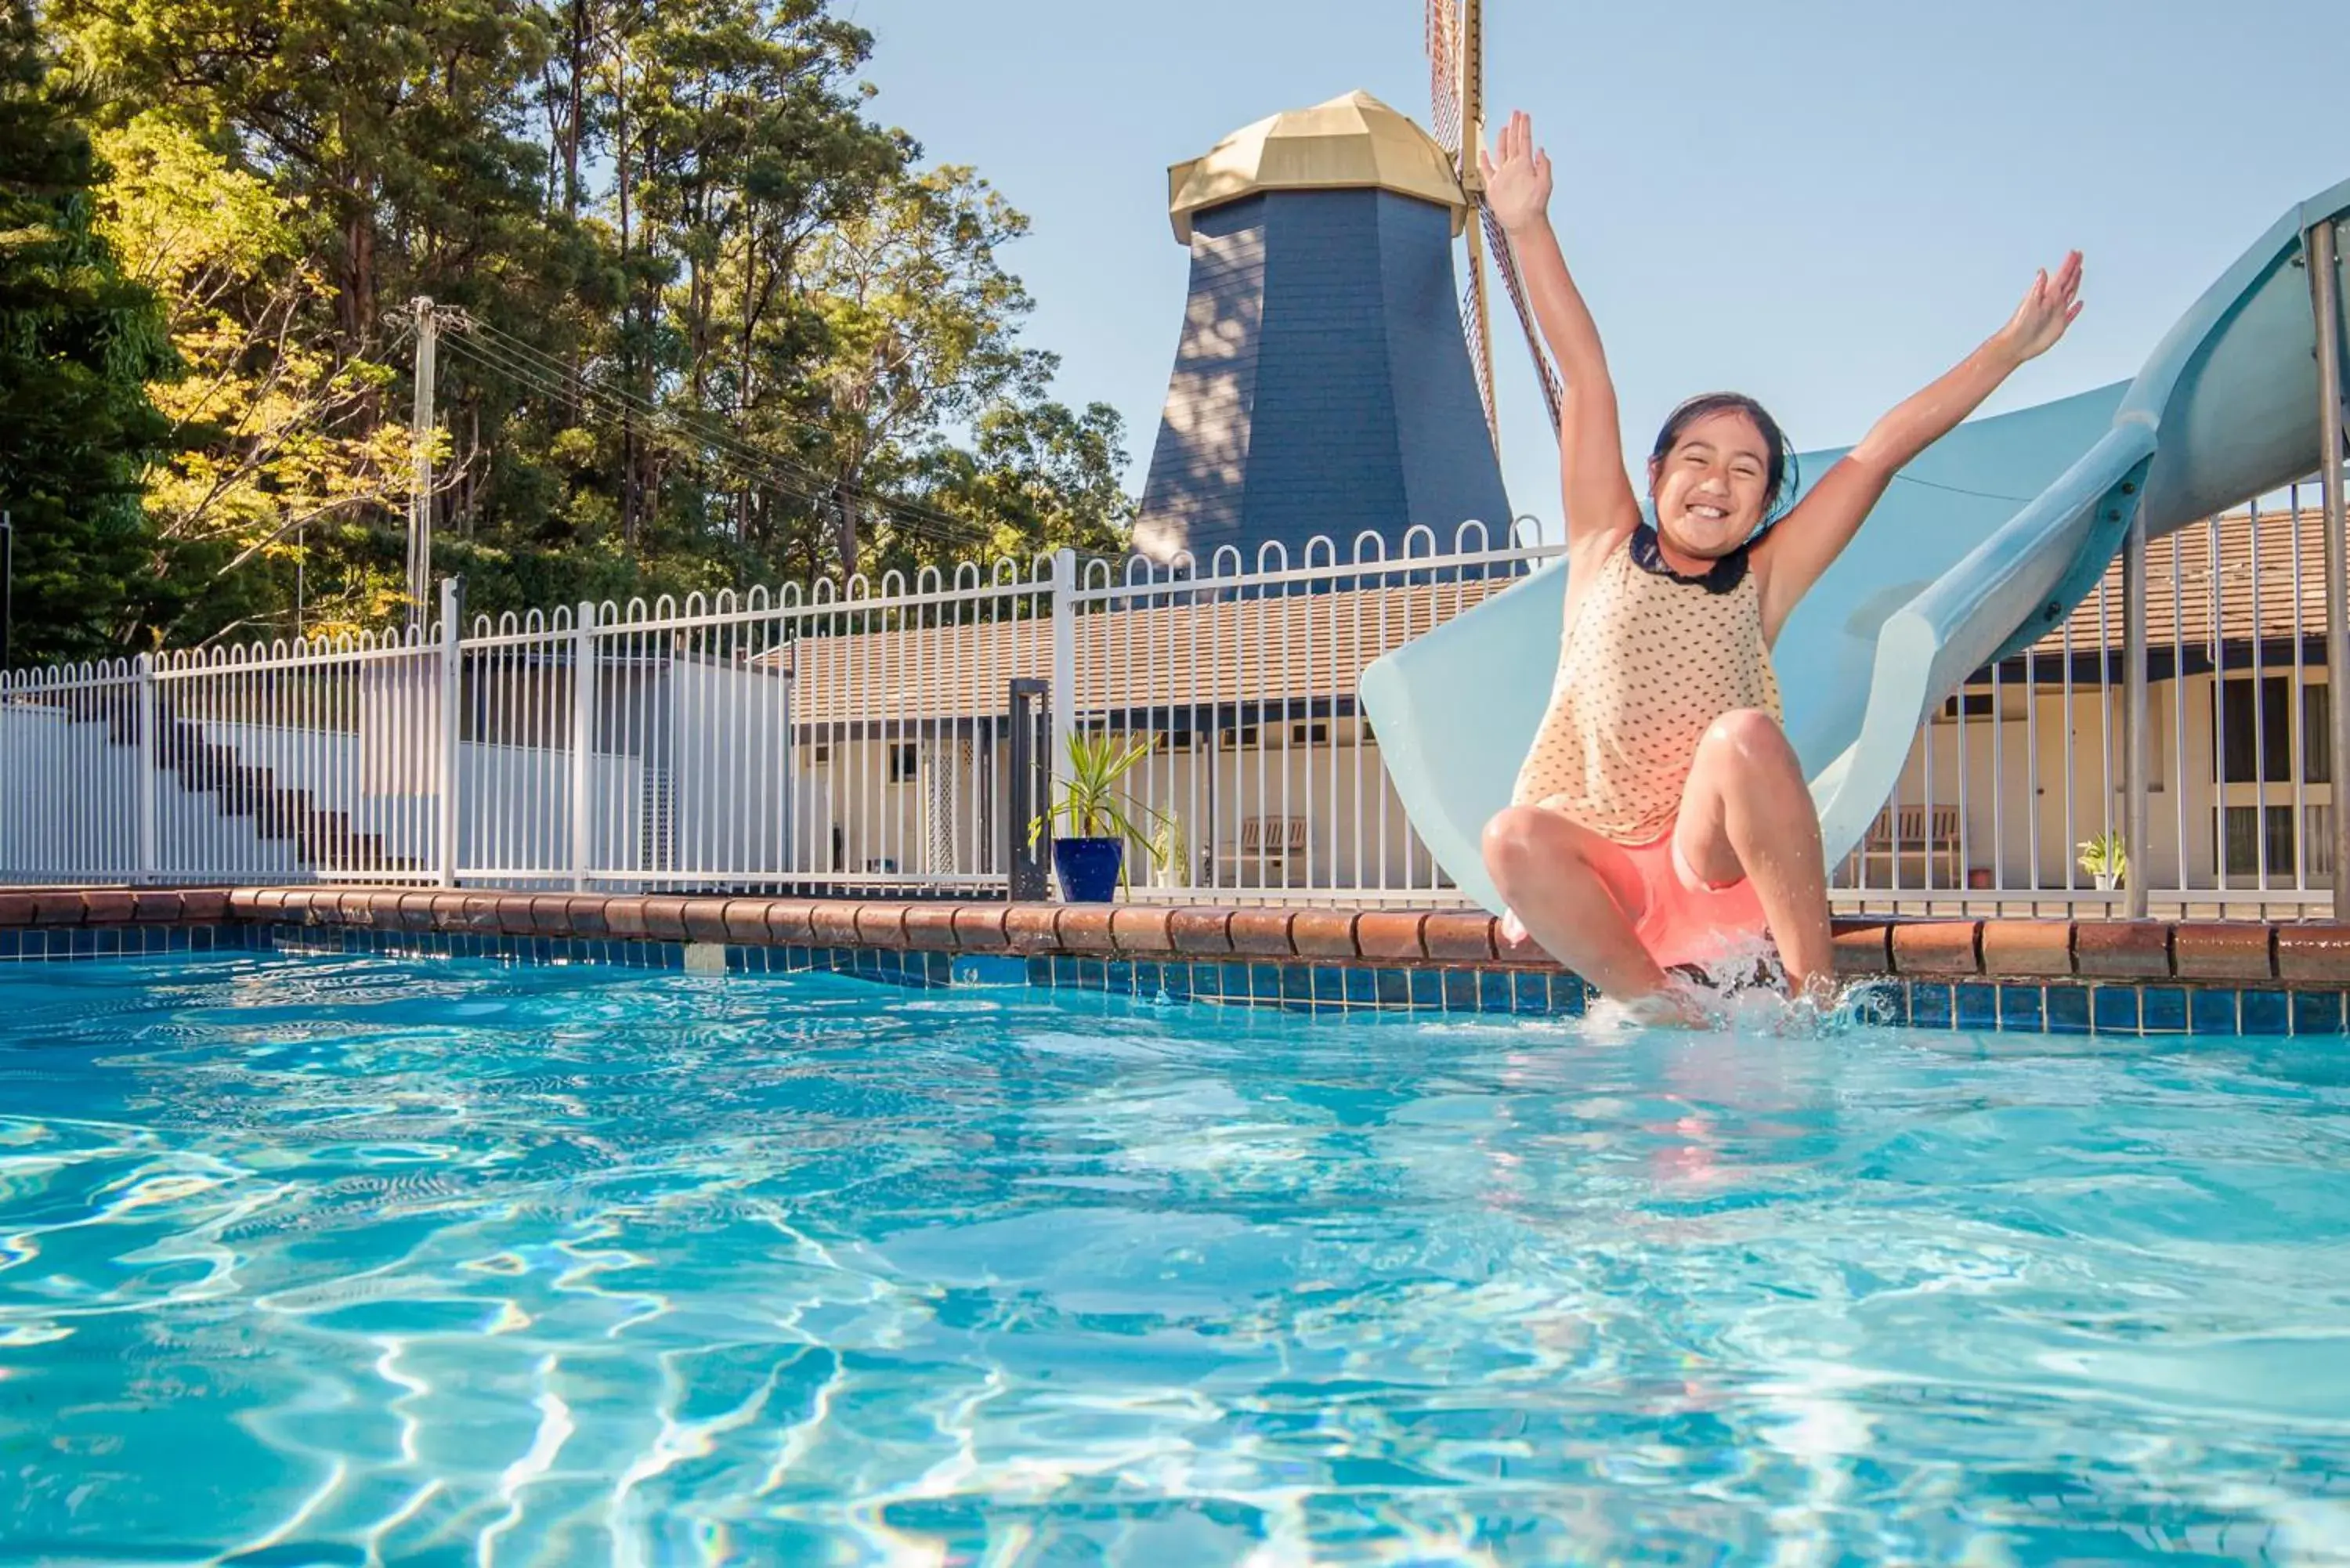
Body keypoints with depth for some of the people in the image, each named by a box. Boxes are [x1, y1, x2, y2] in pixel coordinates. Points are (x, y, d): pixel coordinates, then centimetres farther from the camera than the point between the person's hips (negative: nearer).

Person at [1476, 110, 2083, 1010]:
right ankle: (1661, 1012, -18)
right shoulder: (1608, 552, 10)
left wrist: (2010, 349, 10)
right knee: (1514, 839, -32)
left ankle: (1814, 991, -22)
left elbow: (1882, 450, 9)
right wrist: (1527, 227, 11)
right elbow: (1586, 378, 8)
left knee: (1745, 733, -30)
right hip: (1606, 881, 0)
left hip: (1723, 869, 0)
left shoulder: (1757, 585, 10)